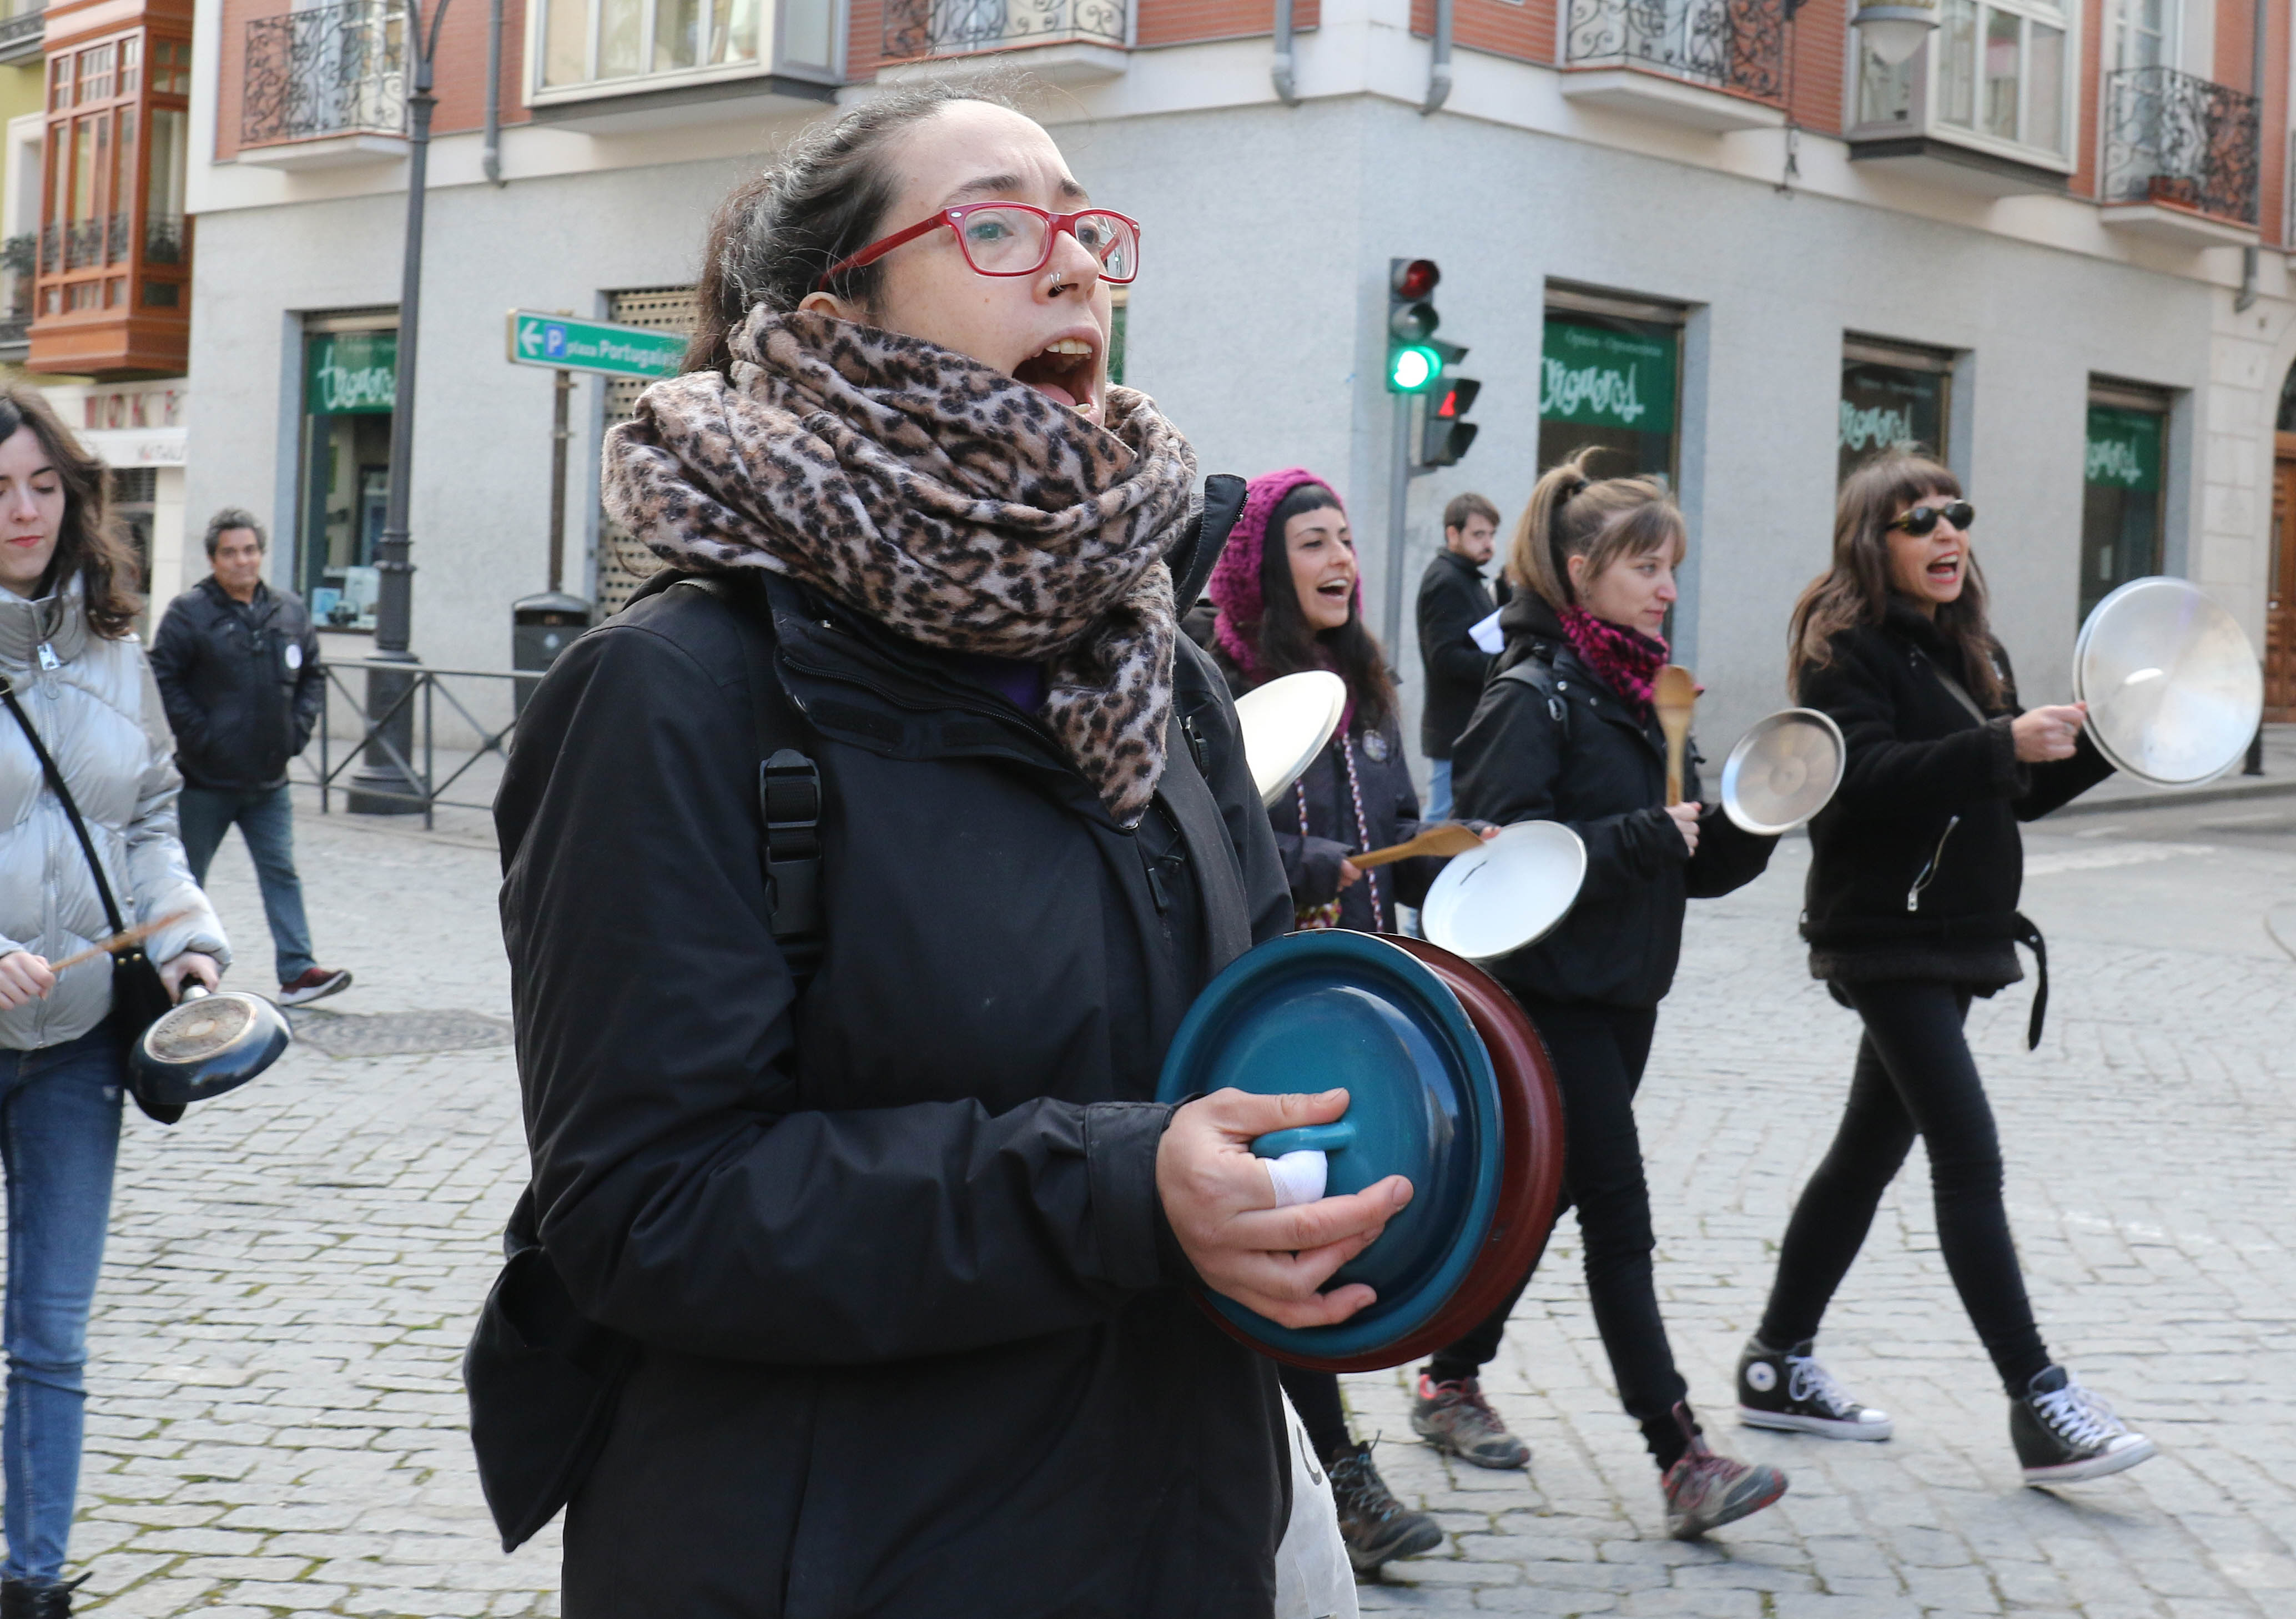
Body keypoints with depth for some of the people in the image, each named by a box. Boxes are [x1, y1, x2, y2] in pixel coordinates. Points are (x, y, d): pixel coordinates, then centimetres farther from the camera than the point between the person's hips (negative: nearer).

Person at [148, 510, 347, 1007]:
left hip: (269, 779, 4)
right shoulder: (189, 613, -8)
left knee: (281, 872, 0)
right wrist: (199, 737, -14)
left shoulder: (290, 612, 7)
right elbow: (164, 679, -10)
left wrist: (296, 731, 4)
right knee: (187, 877, 9)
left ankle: (297, 971, -1)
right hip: (206, 779, -4)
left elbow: (312, 676, 17)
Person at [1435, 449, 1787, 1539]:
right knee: (1618, 1220, -7)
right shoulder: (1533, 696, -12)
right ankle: (1681, 1462, -6)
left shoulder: (1639, 690, 13)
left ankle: (1451, 1385, 31)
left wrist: (1746, 832, -4)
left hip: (1624, 996, 9)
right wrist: (1643, 838, -23)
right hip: (1553, 994, -9)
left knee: (1544, 1196, 16)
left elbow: (1689, 864, 16)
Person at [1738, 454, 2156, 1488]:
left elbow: (2020, 793, 18)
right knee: (1969, 1158, -12)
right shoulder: (1845, 652, -10)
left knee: (1872, 1150, 13)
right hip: (1886, 937, -9)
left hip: (1953, 937, 9)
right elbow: (1864, 777, -26)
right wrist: (2000, 744, -33)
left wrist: (2106, 744, 4)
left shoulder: (1970, 653, 15)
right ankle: (2040, 1406, -10)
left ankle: (1778, 1365, 24)